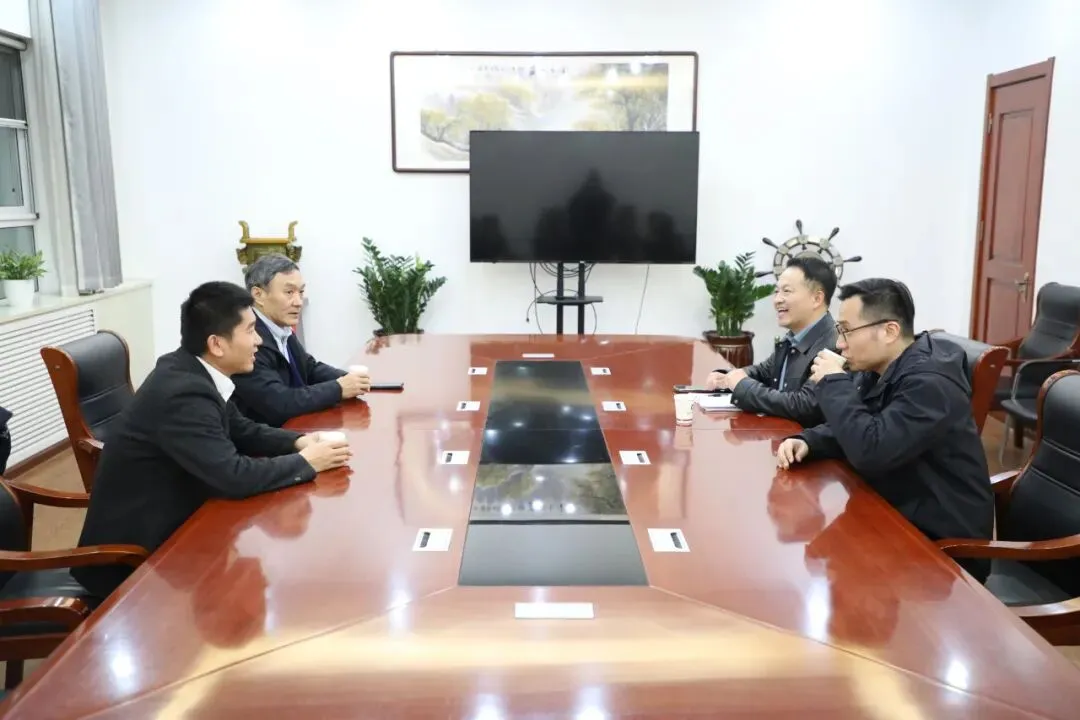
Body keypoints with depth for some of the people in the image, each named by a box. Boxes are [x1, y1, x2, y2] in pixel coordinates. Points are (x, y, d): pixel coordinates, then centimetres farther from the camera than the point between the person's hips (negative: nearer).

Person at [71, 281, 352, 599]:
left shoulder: (192, 372, -2)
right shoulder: (182, 393, -28)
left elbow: (242, 432, 11)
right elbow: (234, 476, -30)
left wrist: (298, 441, -5)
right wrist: (307, 462, -17)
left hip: (167, 520, 8)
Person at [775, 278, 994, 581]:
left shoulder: (929, 383, -24)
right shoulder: (878, 371, 4)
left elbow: (870, 451, -33)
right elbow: (852, 430, 15)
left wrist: (833, 384, -21)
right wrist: (807, 441, -6)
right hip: (899, 516, 8)